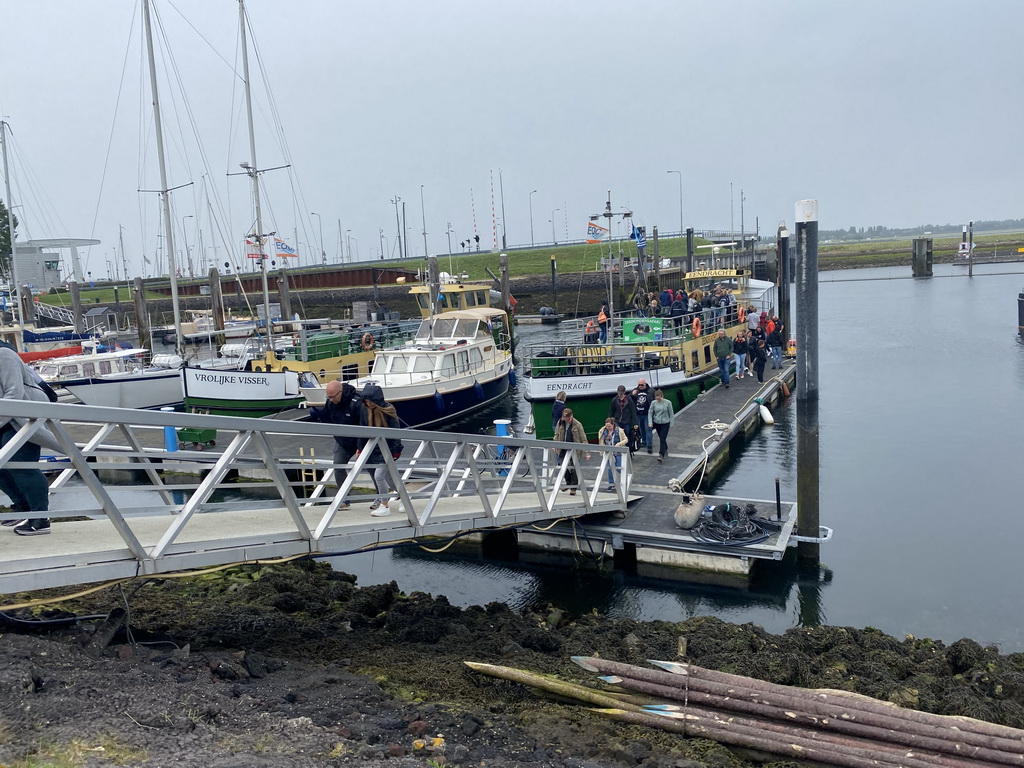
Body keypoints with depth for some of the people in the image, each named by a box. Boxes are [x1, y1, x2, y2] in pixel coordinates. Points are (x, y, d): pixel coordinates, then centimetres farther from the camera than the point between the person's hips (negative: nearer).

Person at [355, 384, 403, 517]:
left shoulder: (388, 410, -14)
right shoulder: (364, 410, -1)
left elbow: (395, 431, -10)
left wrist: (396, 450, -10)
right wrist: (360, 448, 9)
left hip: (386, 449, -5)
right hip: (372, 448, 5)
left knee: (379, 476, -13)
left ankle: (385, 506, -1)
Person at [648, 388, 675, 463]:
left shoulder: (668, 403, -9)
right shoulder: (653, 403, -3)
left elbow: (671, 414, -1)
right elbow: (650, 413, 1)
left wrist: (671, 424, 0)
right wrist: (650, 422, -10)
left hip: (665, 423, -3)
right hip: (657, 423, 3)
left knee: (662, 439, -13)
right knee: (661, 439, 17)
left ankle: (661, 455, -17)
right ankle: (666, 450, 40)